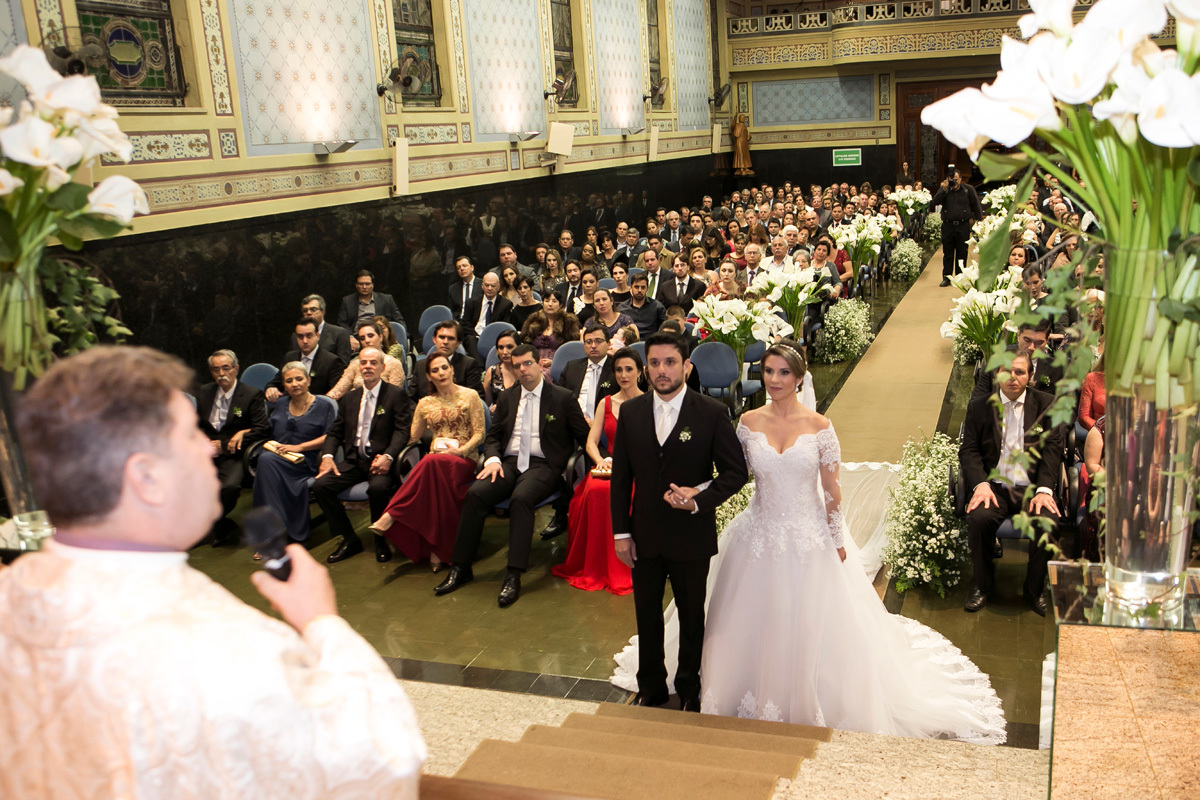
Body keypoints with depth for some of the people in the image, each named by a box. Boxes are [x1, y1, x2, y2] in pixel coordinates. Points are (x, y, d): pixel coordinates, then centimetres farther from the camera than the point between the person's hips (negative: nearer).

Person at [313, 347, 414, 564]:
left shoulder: (396, 395, 2)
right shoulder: (349, 399, 19)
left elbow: (402, 430, -8)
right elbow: (335, 432, 17)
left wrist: (388, 456, -25)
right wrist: (327, 456, -4)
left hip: (380, 460, -5)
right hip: (354, 461, 5)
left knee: (378, 488, -36)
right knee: (320, 485, -18)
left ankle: (381, 542, -10)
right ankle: (350, 539, -2)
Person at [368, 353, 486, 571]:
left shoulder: (469, 396, 7)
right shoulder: (425, 404, 18)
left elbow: (479, 434, 1)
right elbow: (412, 437, 17)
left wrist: (460, 451, -13)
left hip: (464, 459, -3)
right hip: (436, 459, 3)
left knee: (432, 462, -38)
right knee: (437, 481, -37)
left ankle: (391, 515, -36)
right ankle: (437, 549, -34)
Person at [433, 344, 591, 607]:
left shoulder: (563, 398, 5)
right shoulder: (507, 398, 18)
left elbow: (585, 437, 7)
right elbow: (492, 436, 18)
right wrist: (493, 459, -3)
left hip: (542, 465, -4)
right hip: (509, 462, 4)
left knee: (521, 497, -36)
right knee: (475, 493, -23)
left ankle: (514, 576, -35)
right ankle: (460, 568, -15)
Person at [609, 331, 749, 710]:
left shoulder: (712, 413, -11)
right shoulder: (631, 412, -1)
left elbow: (736, 471, -6)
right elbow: (620, 476, 3)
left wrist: (701, 499, -21)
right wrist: (621, 531, 0)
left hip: (691, 534, -2)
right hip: (644, 534, 3)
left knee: (692, 616, 15)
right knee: (647, 614, 16)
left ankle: (689, 689, 36)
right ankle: (651, 686, 36)